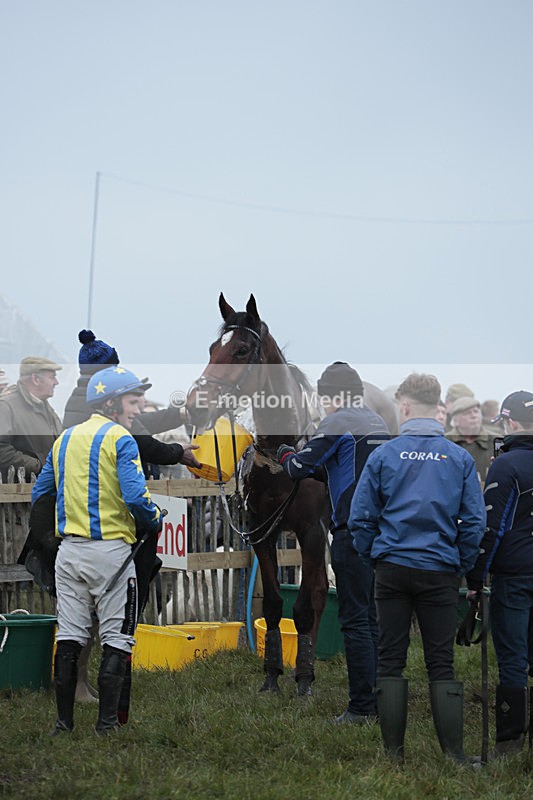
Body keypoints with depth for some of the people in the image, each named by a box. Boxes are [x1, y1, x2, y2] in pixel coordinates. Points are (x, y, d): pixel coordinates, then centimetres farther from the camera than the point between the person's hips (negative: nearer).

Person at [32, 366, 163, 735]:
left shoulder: (65, 439, 13)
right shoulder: (120, 440, -9)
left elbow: (40, 494, 19)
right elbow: (136, 496, -20)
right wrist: (155, 521, -3)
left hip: (69, 550, 6)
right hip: (110, 551, -6)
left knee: (69, 639, 9)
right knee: (117, 639, 1)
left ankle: (64, 723, 10)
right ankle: (107, 724, -3)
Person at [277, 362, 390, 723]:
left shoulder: (339, 423, -8)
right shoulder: (379, 422, 18)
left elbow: (301, 467, -7)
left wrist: (286, 454, 14)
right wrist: (325, 471, 20)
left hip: (353, 531, -8)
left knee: (355, 620, -6)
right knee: (371, 617, 14)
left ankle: (362, 707, -6)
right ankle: (377, 701, 17)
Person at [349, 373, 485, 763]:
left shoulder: (383, 454, -3)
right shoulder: (460, 458, -1)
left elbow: (361, 517, -1)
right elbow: (475, 521, -2)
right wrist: (462, 567, 9)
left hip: (393, 569, 0)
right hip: (440, 571, 1)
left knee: (390, 661, 7)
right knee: (441, 664, 5)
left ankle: (394, 751, 7)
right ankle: (454, 753, 3)